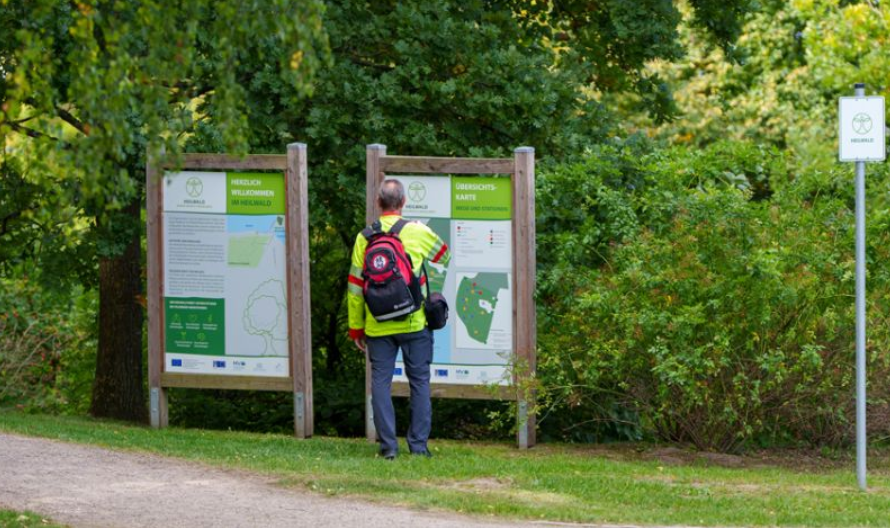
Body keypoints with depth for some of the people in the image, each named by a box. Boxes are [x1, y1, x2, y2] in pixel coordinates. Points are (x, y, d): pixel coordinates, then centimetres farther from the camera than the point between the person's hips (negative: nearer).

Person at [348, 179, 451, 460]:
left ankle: (388, 445, 1)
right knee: (419, 383, 8)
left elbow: (355, 286, 1)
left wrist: (356, 327, 9)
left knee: (381, 383, 5)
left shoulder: (365, 237, -1)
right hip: (414, 322, -1)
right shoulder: (418, 232, -3)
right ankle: (419, 445, 6)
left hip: (378, 327, 1)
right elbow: (444, 256, 17)